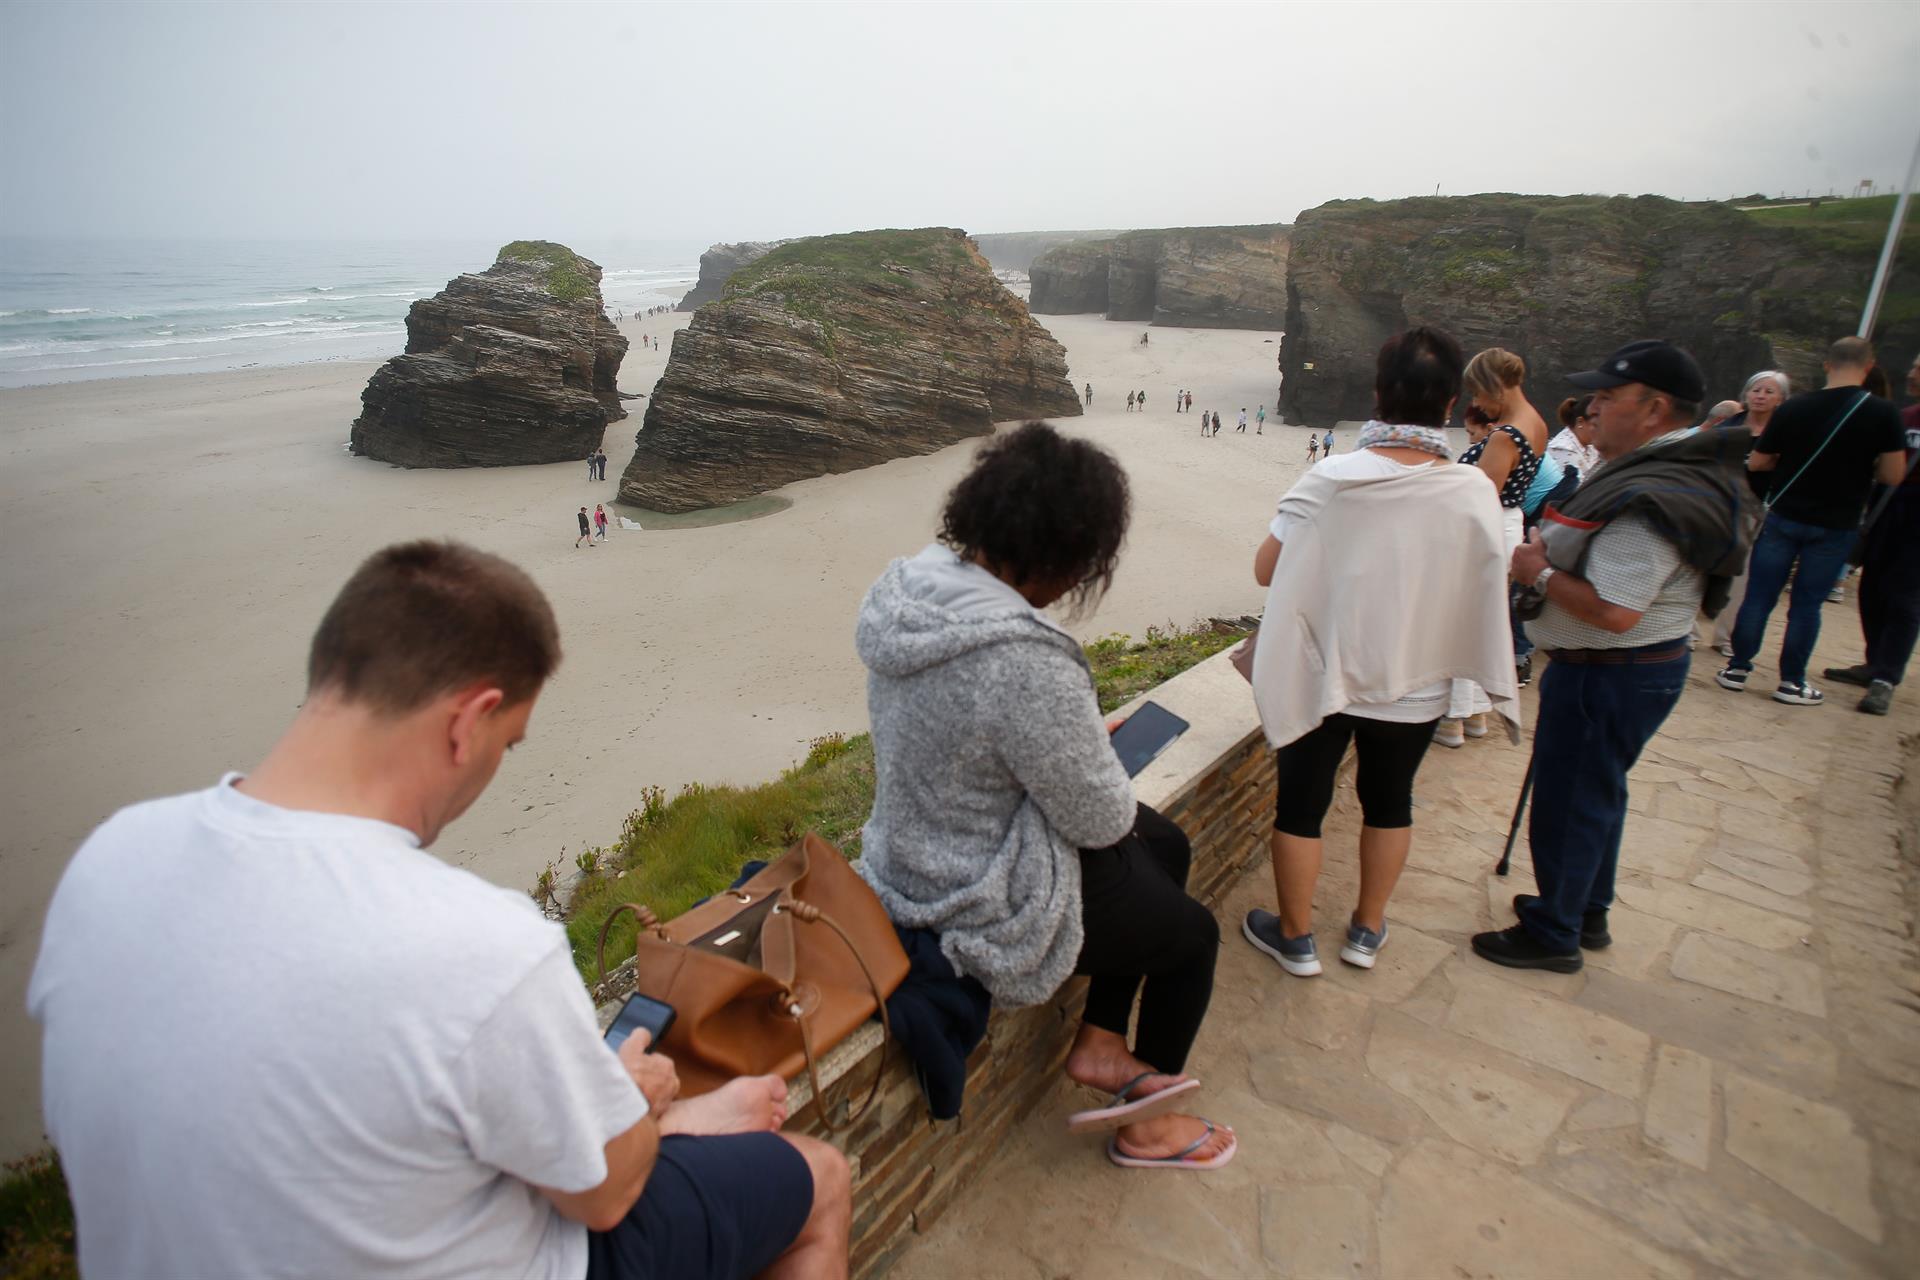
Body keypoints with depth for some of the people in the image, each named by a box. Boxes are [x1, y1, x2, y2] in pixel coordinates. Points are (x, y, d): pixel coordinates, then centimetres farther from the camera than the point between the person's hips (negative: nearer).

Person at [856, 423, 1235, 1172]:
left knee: (1166, 845, 24)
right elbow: (1099, 815, -23)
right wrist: (1121, 802, -1)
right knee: (1194, 934, 17)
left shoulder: (915, 582, -8)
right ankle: (1148, 1126, 40)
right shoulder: (1022, 660, -37)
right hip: (989, 907, -9)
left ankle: (1101, 1040, 33)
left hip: (925, 846, 9)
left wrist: (1086, 745, -1)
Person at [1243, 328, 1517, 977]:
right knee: (1389, 802, 22)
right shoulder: (1474, 493, -13)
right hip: (1413, 685, 2)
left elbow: (1266, 570, -14)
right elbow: (1487, 592, -4)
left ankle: (1295, 938, 29)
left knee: (1300, 805, 14)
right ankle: (1366, 930, 38)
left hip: (1321, 676, -2)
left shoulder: (1329, 480, -18)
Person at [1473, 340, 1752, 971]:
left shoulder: (1649, 503, -27)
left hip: (1609, 677, -11)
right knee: (1596, 795, 23)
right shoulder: (1681, 470, 8)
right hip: (1647, 664, 11)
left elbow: (1613, 611, -32)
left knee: (1569, 805, 4)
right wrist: (1557, 549, 3)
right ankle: (1587, 913, 40)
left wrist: (1540, 572, -18)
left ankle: (1553, 934, 21)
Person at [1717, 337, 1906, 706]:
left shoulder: (1792, 408, -5)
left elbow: (1756, 464, 2)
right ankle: (1791, 682, 13)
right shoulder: (1883, 413, -9)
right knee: (1806, 604, 6)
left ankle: (1737, 668, 12)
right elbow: (1893, 475, -8)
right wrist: (1858, 465, 11)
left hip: (1783, 517, 1)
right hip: (1835, 526, -1)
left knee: (1759, 596, 8)